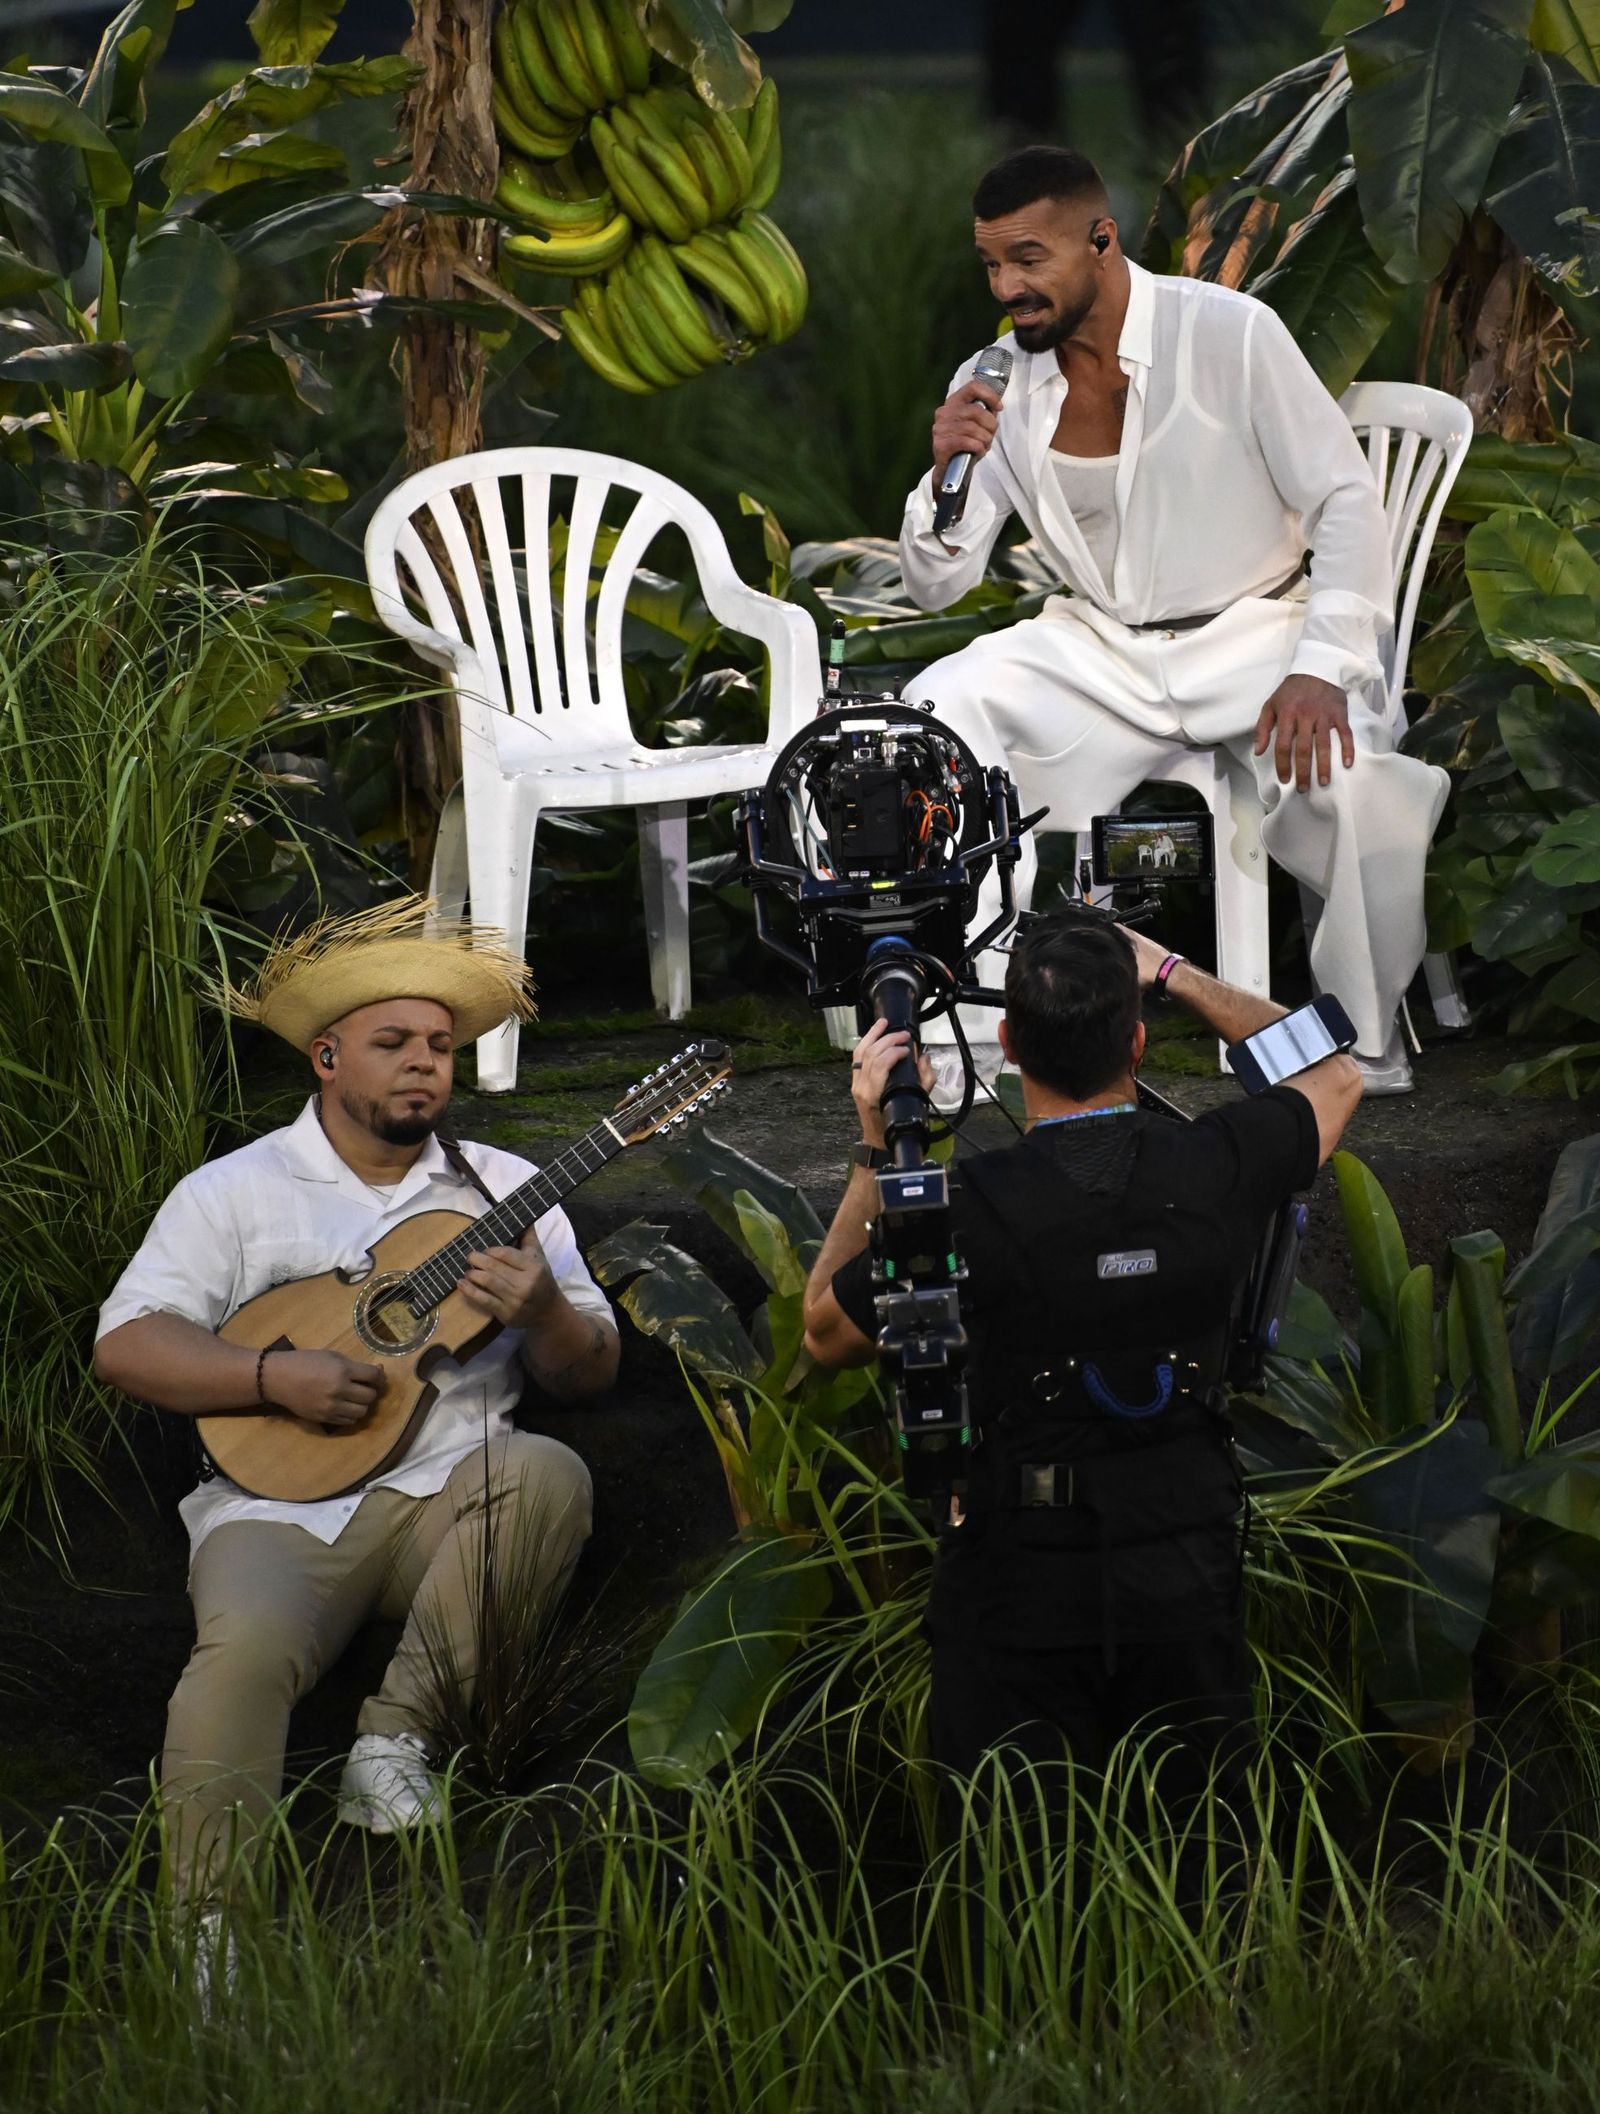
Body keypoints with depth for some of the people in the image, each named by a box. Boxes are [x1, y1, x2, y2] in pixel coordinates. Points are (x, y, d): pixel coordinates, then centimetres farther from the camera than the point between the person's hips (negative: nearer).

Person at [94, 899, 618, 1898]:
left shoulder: (503, 1189, 14)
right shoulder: (238, 1191, 8)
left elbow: (593, 1372, 12)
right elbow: (126, 1343, 0)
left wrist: (544, 1315, -12)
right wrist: (277, 1377, -15)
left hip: (451, 1496, 3)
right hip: (283, 1504, -2)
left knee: (550, 1476, -30)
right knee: (245, 1645, -33)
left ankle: (396, 1738, -20)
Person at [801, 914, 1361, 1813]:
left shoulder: (966, 1206, -17)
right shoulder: (1214, 1169, -10)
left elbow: (827, 1331, 4)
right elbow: (1335, 1076, 15)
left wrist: (876, 1148, 5)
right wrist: (1173, 974, 17)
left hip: (1021, 1606, -2)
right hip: (1187, 1593, 2)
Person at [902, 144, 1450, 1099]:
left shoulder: (1228, 333, -14)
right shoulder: (994, 385, -1)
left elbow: (1348, 502, -13)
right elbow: (937, 584, 4)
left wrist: (1321, 671, -26)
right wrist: (946, 474, -18)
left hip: (1253, 629, -4)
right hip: (1100, 651, 4)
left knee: (1350, 780, -34)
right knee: (935, 712, -21)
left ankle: (1370, 1037, -8)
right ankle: (964, 1037, -17)